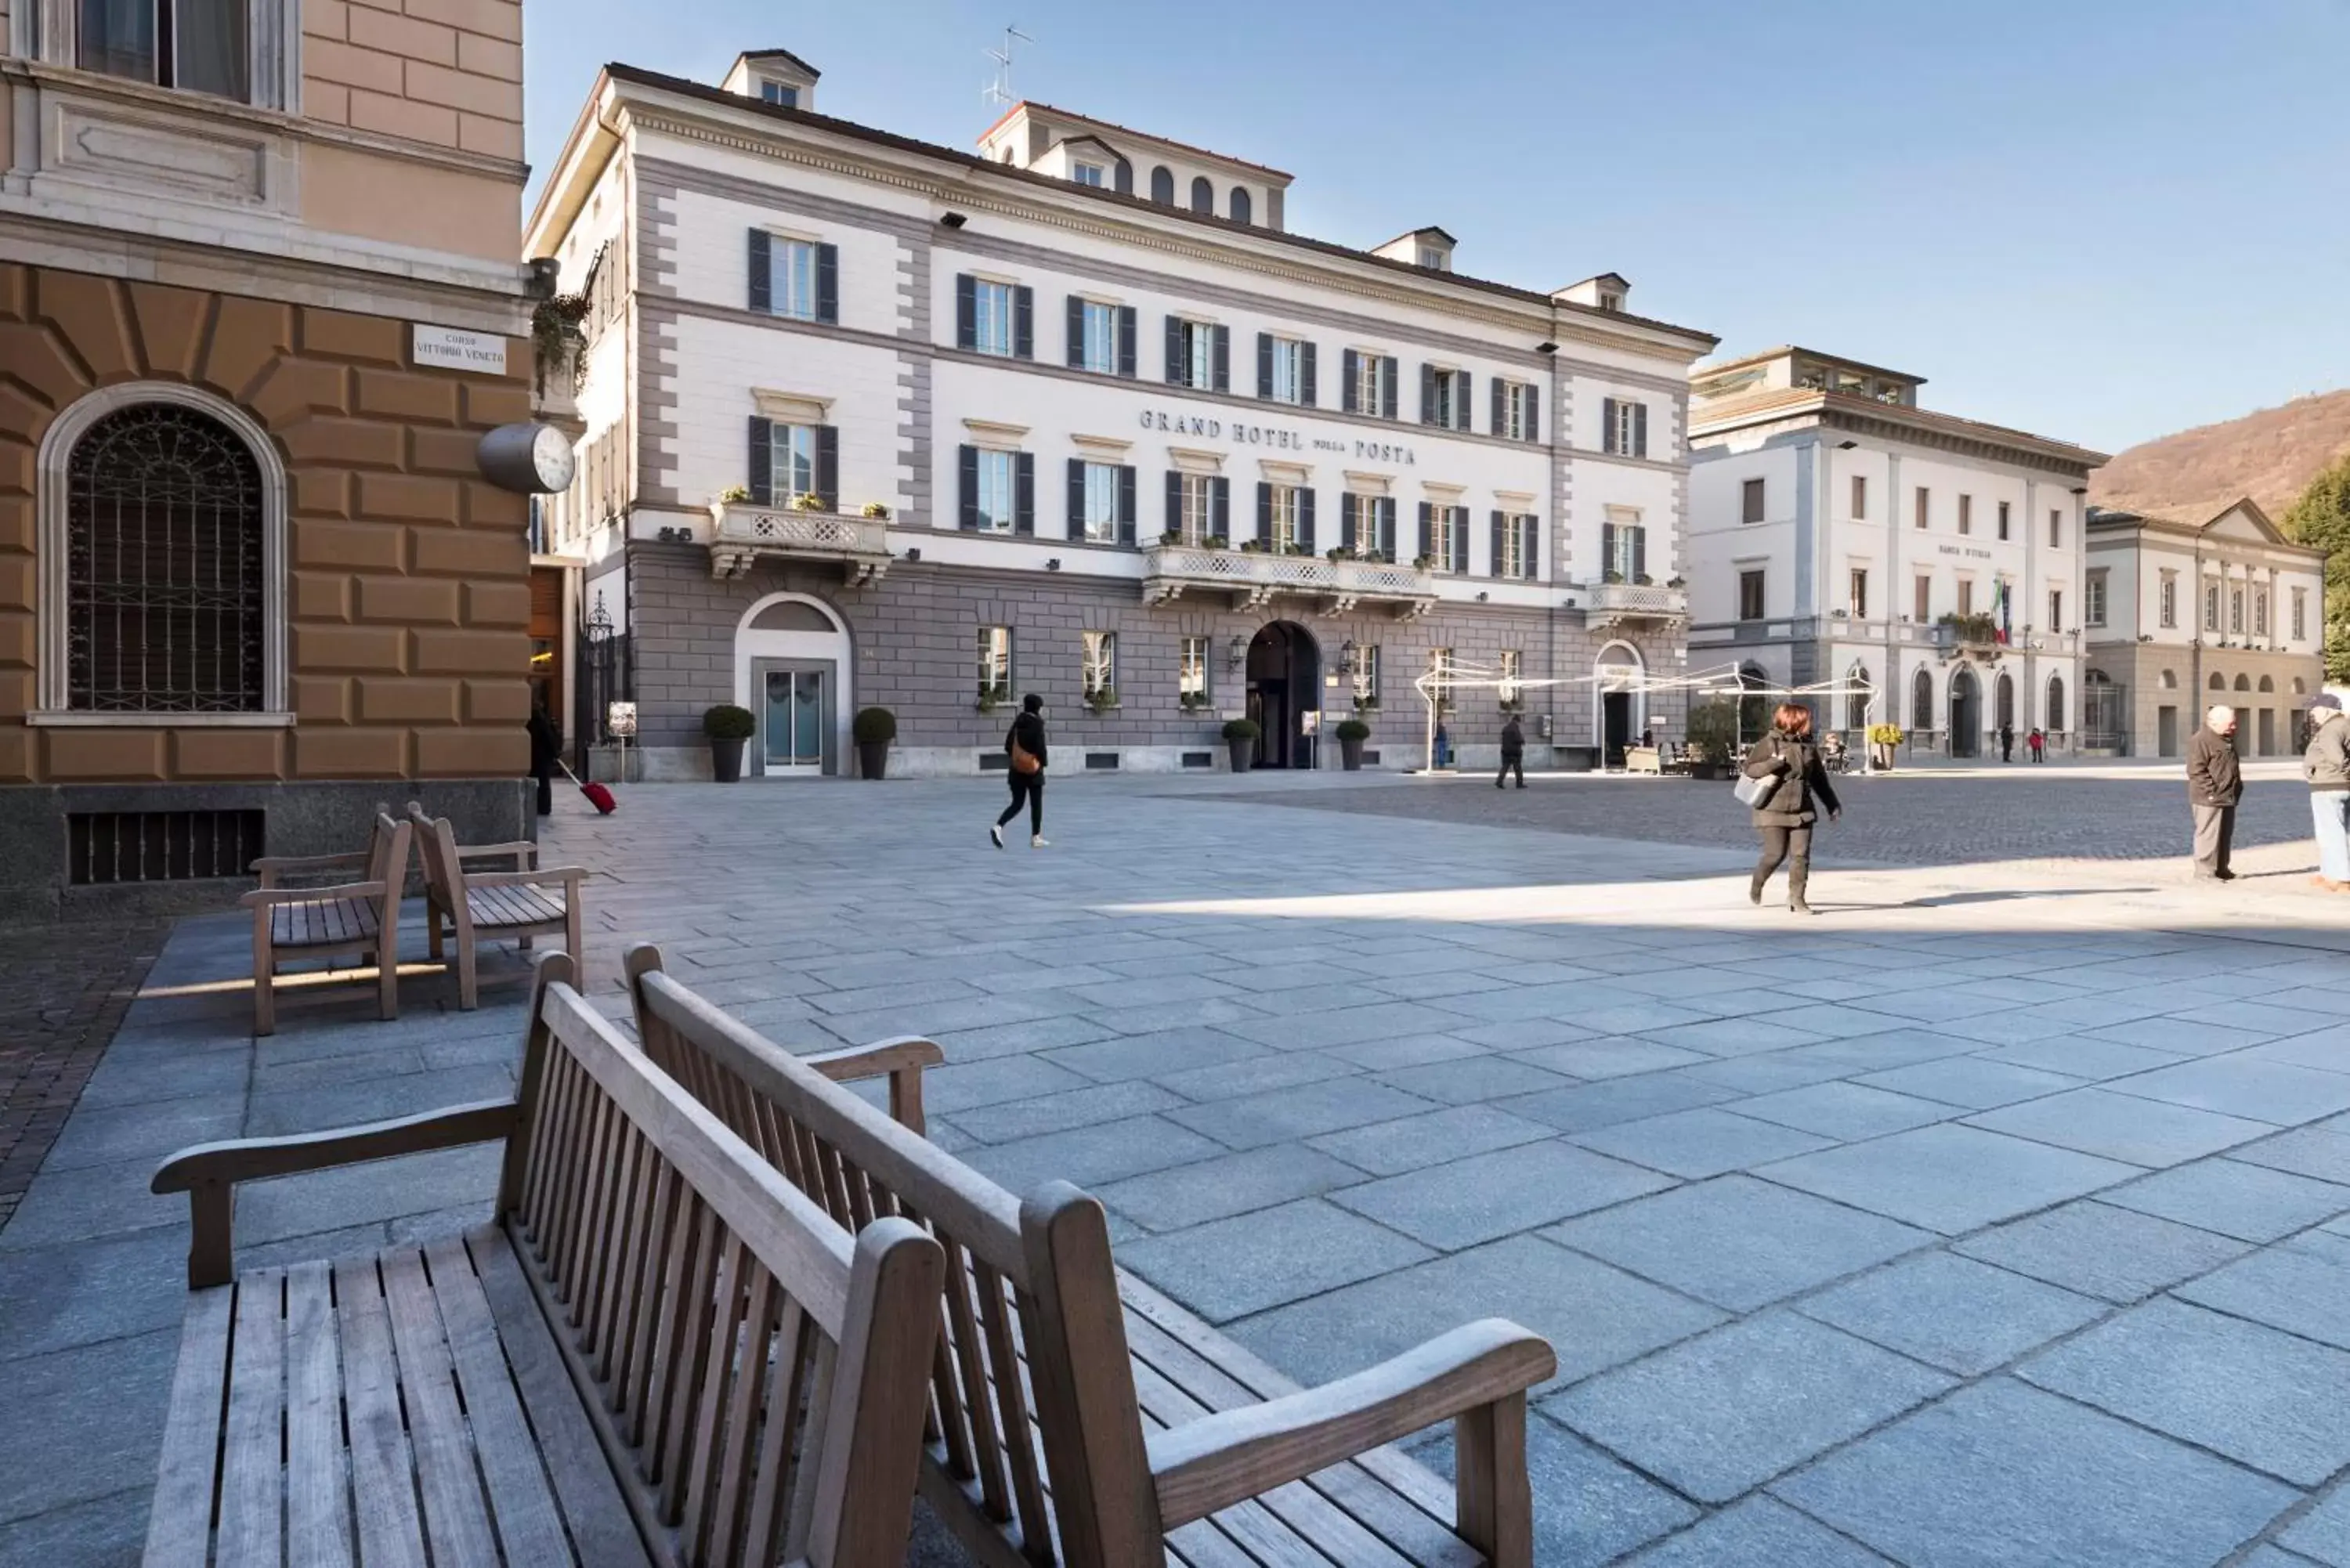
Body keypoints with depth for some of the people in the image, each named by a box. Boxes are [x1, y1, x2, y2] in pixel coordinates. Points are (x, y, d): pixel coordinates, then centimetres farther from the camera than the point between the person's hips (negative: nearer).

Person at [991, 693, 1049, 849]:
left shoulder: (1018, 722, 6)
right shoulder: (1037, 724, -12)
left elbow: (1008, 745, 7)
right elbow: (1040, 746, -16)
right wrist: (1044, 761, 0)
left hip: (1016, 769, 6)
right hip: (1033, 770, -6)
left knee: (1017, 803, 11)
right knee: (1036, 804, 7)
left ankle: (998, 827, -11)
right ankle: (1036, 838, 12)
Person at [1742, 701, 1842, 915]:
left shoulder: (1809, 747, 9)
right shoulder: (1769, 743, -6)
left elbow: (1819, 779, 17)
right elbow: (1748, 769, -8)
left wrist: (1833, 804, 18)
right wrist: (1773, 763, -22)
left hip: (1802, 811, 5)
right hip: (1773, 811, -5)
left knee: (1801, 855, -2)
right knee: (1775, 854, -5)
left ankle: (1796, 897, 7)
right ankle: (1756, 884, 23)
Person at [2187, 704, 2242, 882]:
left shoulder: (2227, 739, 17)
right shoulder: (2201, 740, -15)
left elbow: (2233, 767, 28)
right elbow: (2196, 770, -19)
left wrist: (2238, 786, 19)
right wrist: (2211, 791, -20)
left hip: (2228, 798, 10)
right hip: (2209, 800, -10)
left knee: (2225, 835, 14)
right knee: (2209, 835, -8)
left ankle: (2221, 869, 23)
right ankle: (2204, 871, -4)